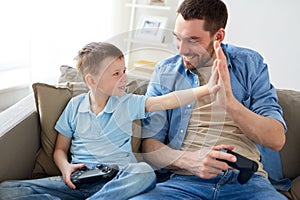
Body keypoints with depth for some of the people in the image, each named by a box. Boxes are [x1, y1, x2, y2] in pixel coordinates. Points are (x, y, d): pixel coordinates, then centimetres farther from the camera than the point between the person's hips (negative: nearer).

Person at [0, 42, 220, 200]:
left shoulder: (127, 103, 4)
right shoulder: (75, 105, 8)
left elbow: (167, 100, -9)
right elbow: (60, 149, 15)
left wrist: (206, 89, -22)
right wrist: (66, 167, -8)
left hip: (115, 179, -1)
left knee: (144, 173, -36)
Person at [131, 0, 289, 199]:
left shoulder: (250, 63, 8)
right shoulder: (166, 71, 8)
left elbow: (277, 140, -2)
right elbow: (149, 145, 3)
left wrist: (229, 102, -17)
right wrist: (188, 160, -17)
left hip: (245, 180, 0)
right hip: (182, 179, 0)